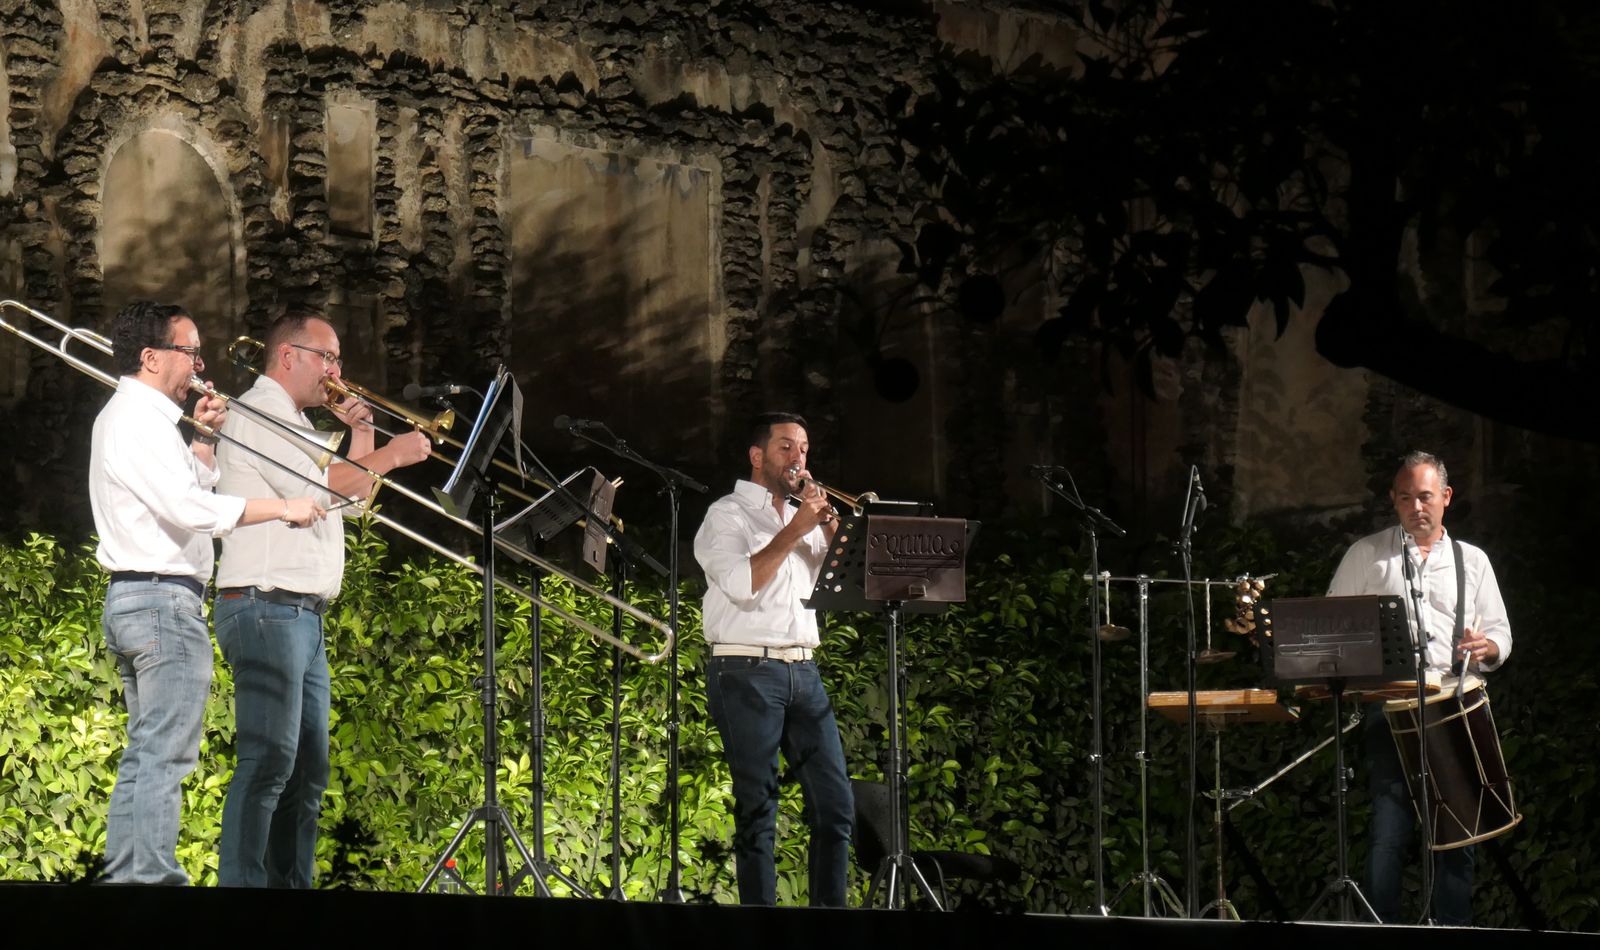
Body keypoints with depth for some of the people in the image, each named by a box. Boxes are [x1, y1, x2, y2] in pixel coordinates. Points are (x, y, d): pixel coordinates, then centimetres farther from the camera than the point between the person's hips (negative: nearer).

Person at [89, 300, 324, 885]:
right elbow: (191, 508, -23)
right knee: (165, 756, -12)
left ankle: (124, 875, 11)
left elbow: (186, 490, 27)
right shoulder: (141, 421, -13)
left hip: (130, 600, 11)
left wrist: (203, 439, 12)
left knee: (144, 756, 11)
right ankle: (154, 879, -15)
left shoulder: (129, 416, 20)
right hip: (164, 600, -11)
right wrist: (283, 508, -17)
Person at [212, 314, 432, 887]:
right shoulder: (257, 413, -7)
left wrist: (360, 434, 15)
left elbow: (356, 495, 28)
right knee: (268, 764, -16)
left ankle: (292, 886, 10)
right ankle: (241, 885, -18)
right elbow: (319, 486, -20)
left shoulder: (293, 424, 24)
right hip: (265, 609, -10)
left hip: (303, 617, 10)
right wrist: (392, 454, -11)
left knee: (307, 770, 8)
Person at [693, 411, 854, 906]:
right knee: (757, 806, -6)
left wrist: (831, 528, -1)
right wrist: (794, 530, -13)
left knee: (835, 802, -1)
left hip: (802, 670, 6)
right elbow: (742, 583, -17)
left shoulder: (803, 513, 20)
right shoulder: (729, 514, 0)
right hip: (748, 672, -6)